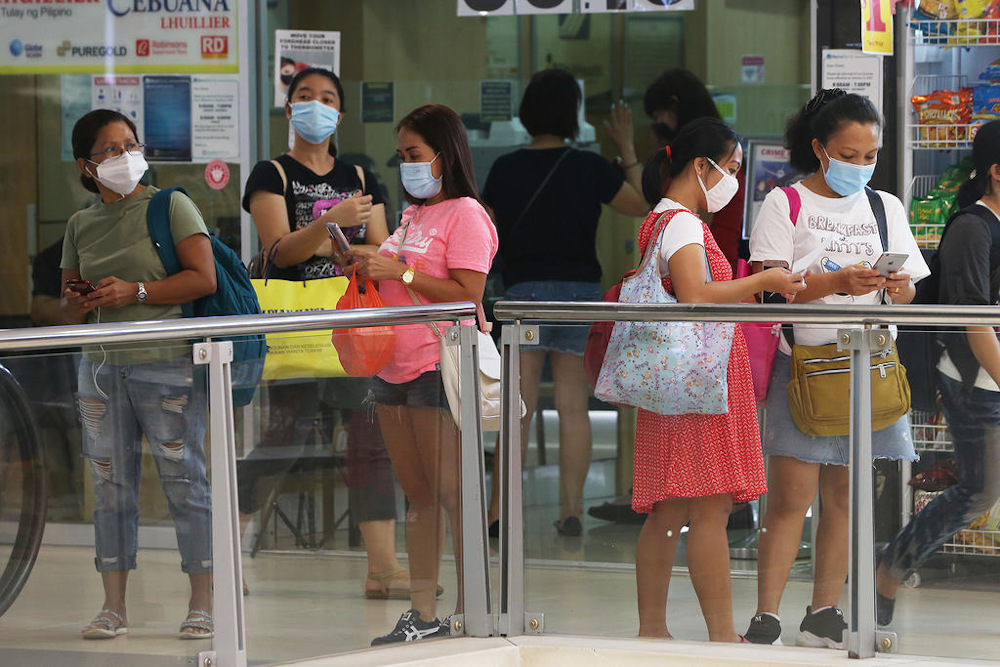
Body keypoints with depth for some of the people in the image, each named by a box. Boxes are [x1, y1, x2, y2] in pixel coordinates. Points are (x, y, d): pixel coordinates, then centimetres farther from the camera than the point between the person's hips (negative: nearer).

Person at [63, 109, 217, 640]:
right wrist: (83, 304, -4)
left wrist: (136, 292, -13)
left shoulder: (170, 206, 1)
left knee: (183, 479, -4)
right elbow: (68, 306, 20)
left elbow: (204, 278, -8)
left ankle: (202, 604, 0)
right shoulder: (81, 225, 15)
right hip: (101, 366, 5)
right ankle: (113, 607, 9)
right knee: (111, 484, 5)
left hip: (166, 363, -5)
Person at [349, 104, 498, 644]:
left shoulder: (465, 214, -7)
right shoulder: (413, 215, 20)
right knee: (416, 495, 10)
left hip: (438, 370, -9)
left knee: (452, 493, -7)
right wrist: (369, 266, 9)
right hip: (394, 370, 9)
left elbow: (466, 294, -16)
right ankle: (422, 614, 13)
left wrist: (398, 271, -16)